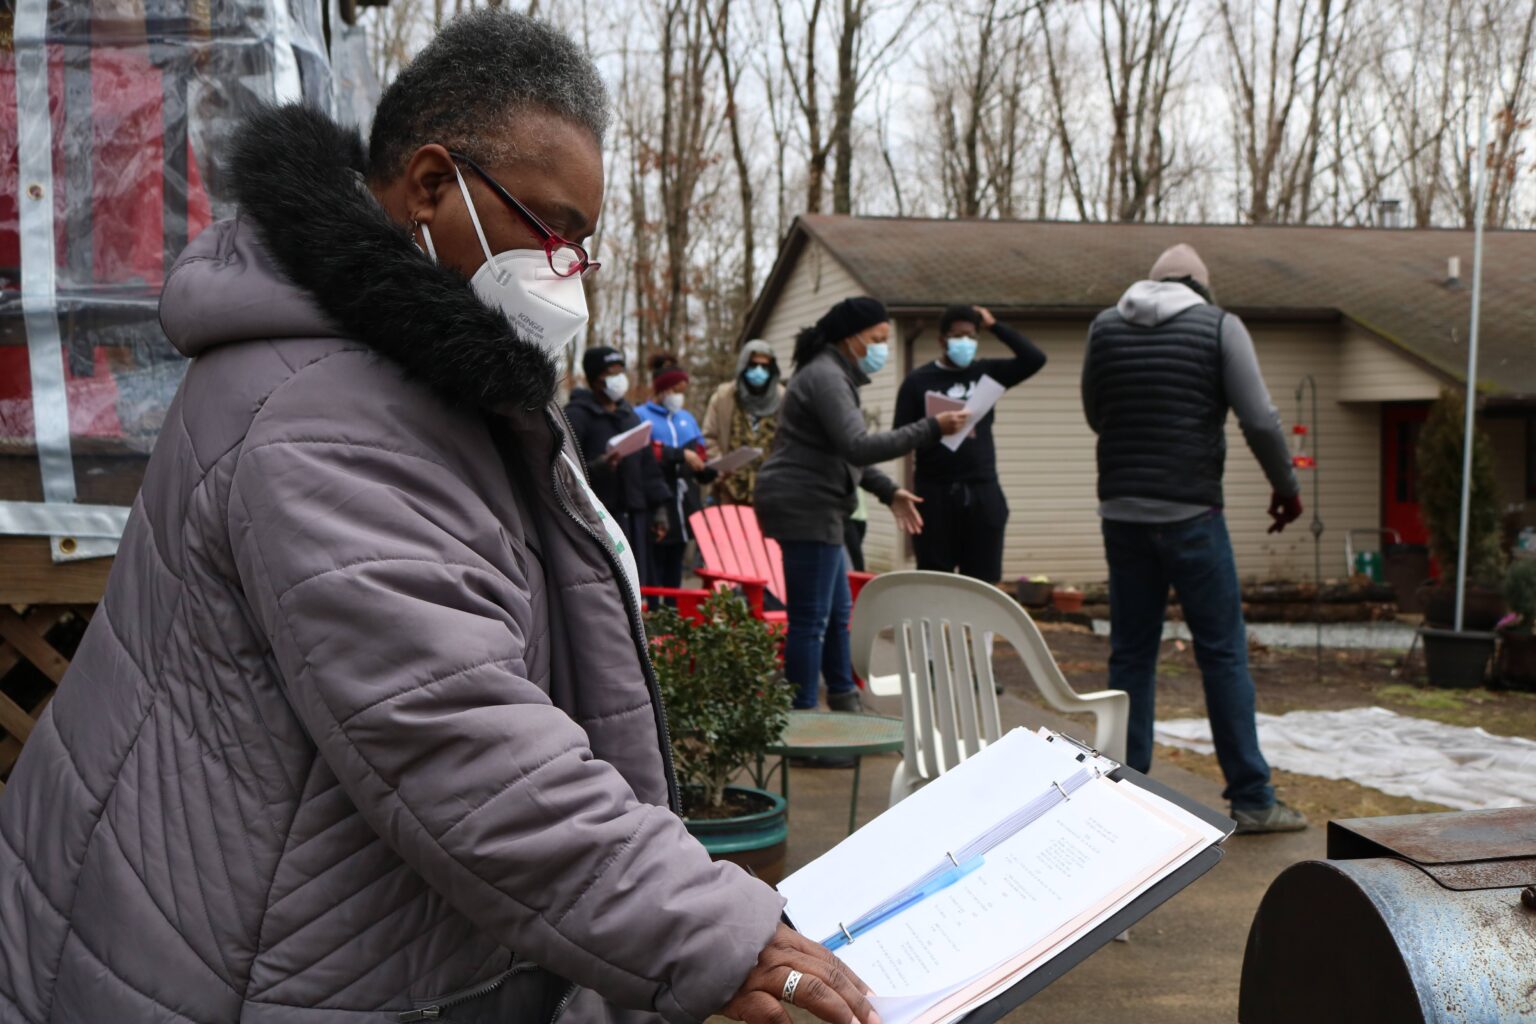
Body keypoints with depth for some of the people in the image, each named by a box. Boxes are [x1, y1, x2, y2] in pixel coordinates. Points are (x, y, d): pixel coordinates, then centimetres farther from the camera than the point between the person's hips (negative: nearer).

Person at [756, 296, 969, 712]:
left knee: (838, 611, 19)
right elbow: (858, 447, -26)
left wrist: (889, 491, 14)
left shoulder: (834, 374, 19)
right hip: (803, 506, -11)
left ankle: (844, 703, 31)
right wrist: (931, 428, -25)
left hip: (811, 508, 11)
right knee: (810, 620, -7)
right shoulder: (826, 376, -15)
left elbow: (848, 451, 24)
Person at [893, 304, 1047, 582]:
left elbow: (1034, 359, -1)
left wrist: (994, 326, 0)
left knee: (984, 580, 3)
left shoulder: (986, 373, 10)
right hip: (934, 491, -2)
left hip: (983, 490, 2)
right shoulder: (918, 380, 3)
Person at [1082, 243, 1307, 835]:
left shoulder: (1105, 327, 9)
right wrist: (1286, 488, 7)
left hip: (1122, 513, 4)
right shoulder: (1219, 327, -1)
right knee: (1223, 654, 1)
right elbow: (1260, 420, -6)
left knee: (1130, 654, 9)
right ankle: (1252, 800, 5)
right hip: (1191, 513, -3)